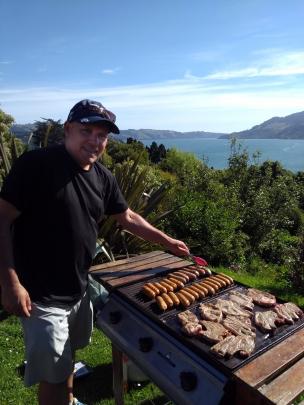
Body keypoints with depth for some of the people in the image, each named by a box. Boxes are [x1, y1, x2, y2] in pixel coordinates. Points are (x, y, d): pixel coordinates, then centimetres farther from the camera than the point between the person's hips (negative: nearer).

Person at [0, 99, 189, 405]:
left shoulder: (103, 177, 2)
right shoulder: (35, 164, -17)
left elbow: (127, 217, 13)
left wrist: (166, 241, 16)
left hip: (78, 288, 7)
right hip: (40, 295, -6)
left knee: (67, 355, 27)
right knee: (53, 375, 3)